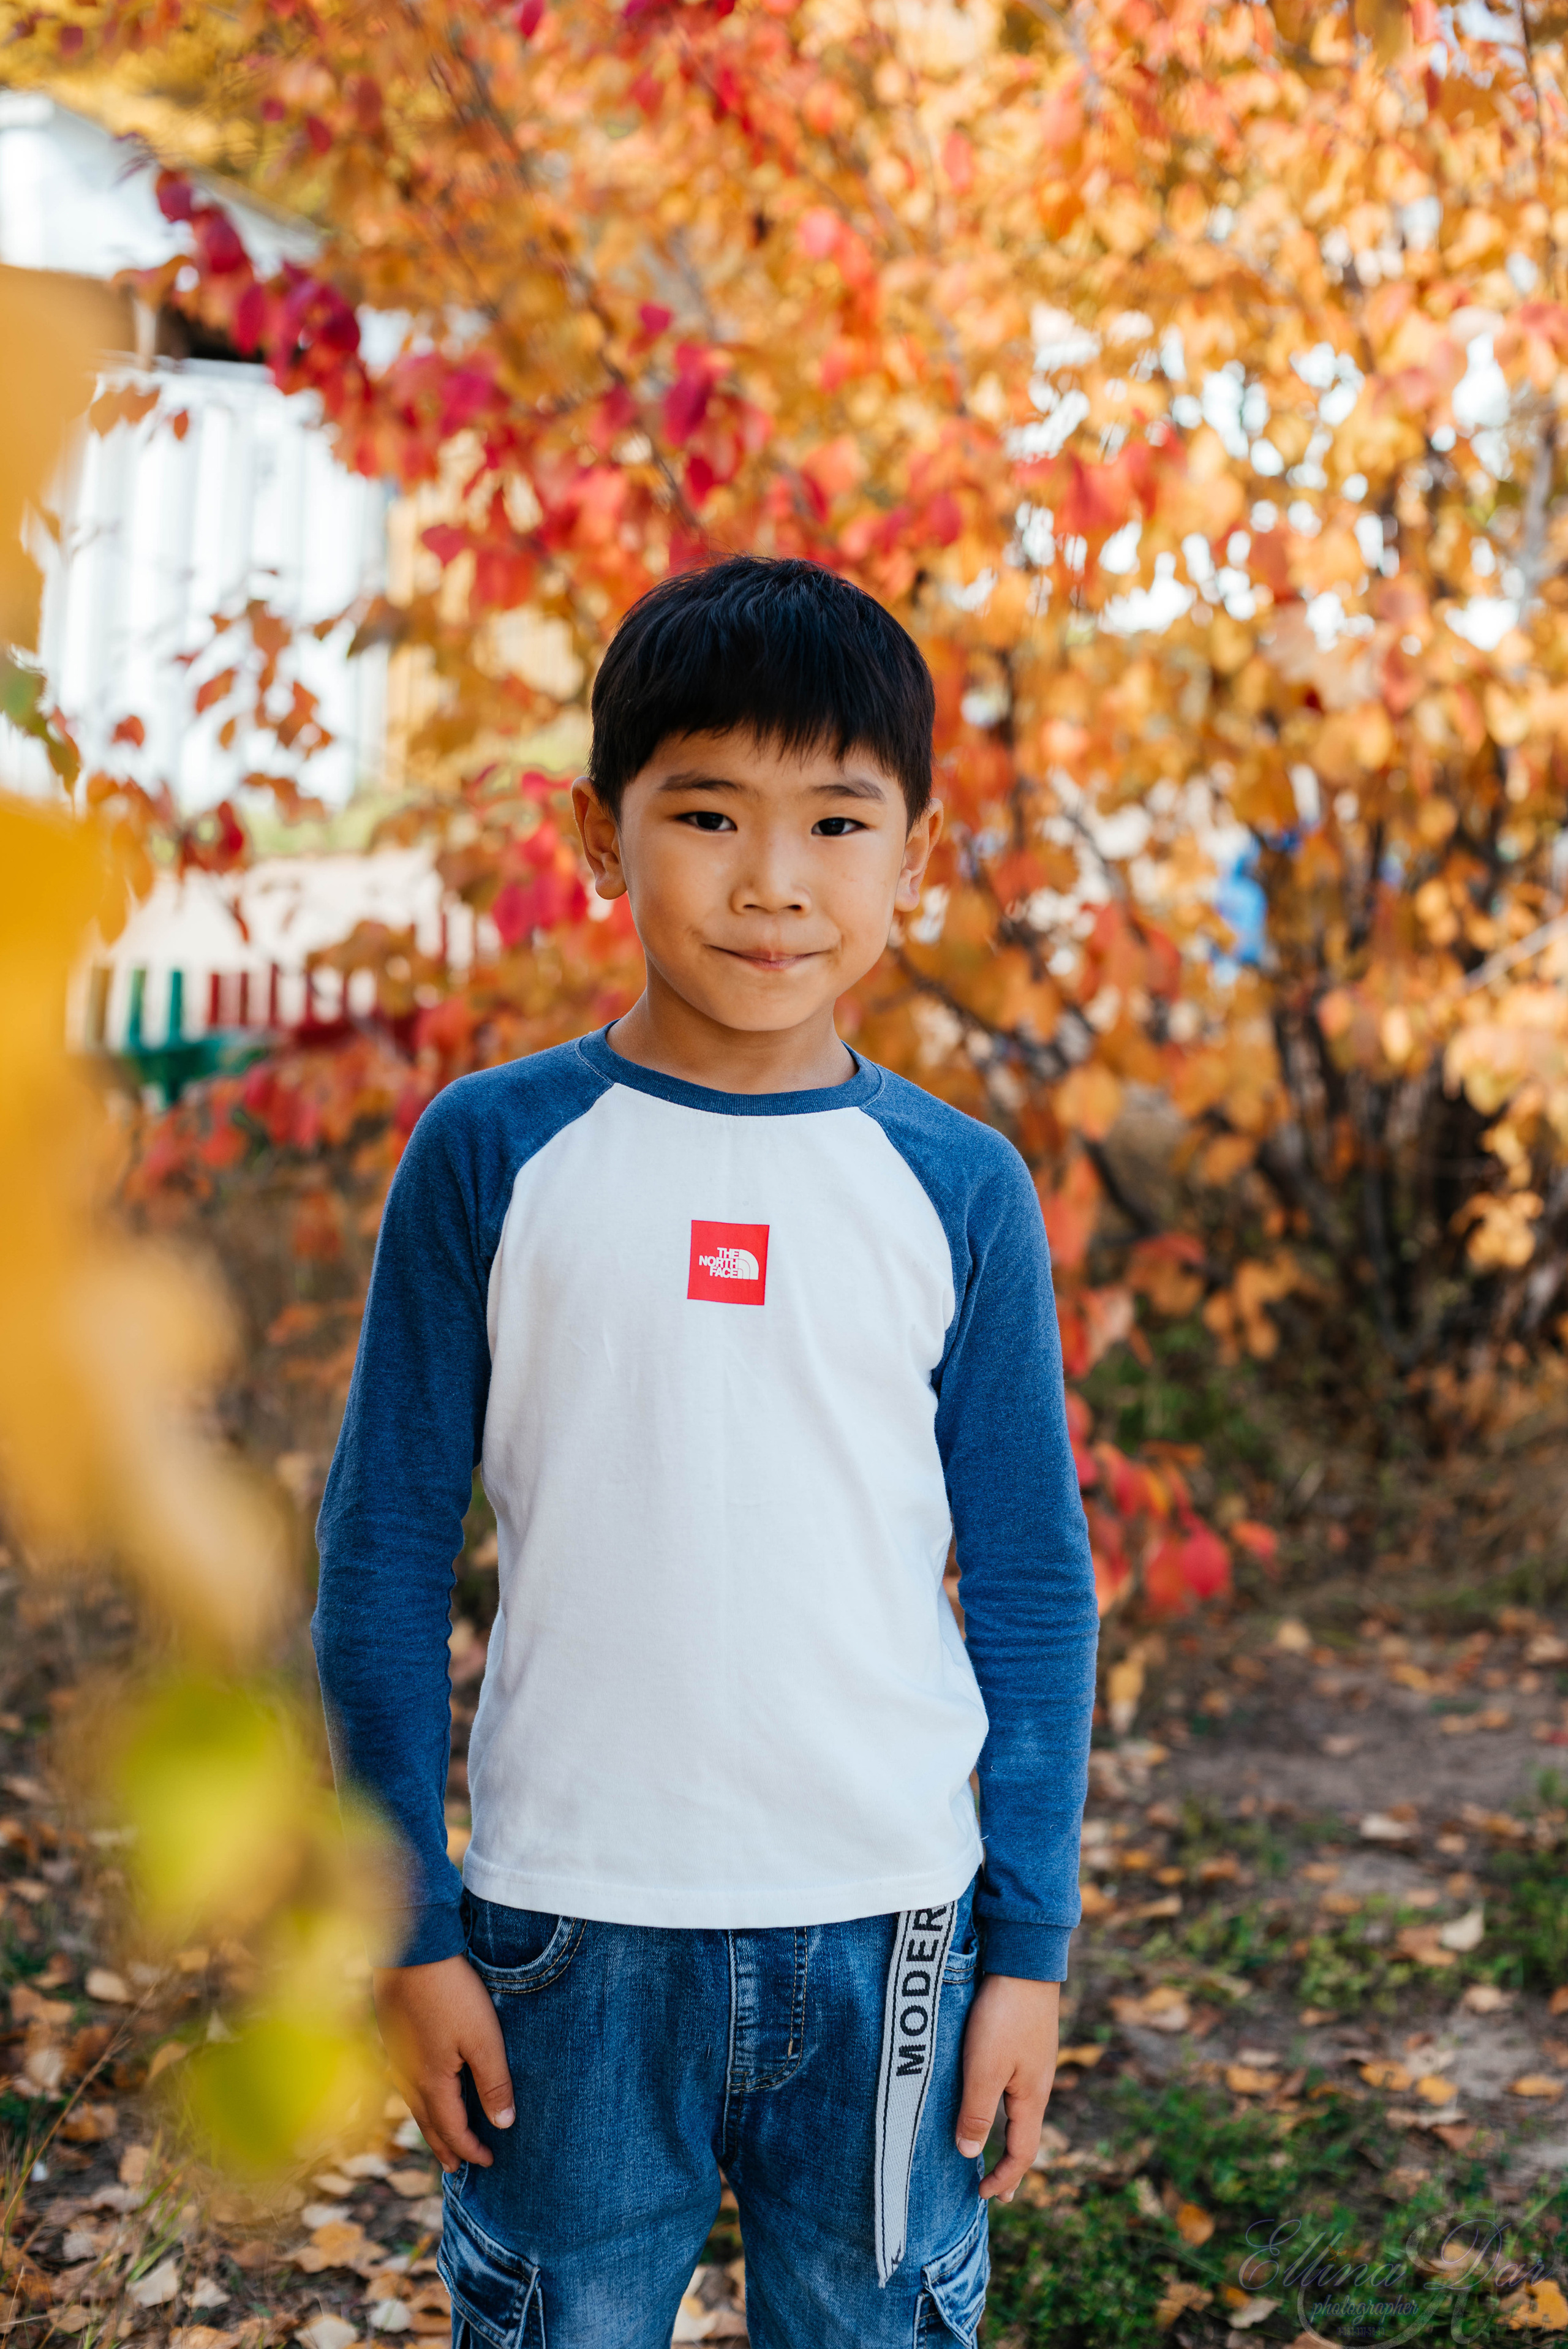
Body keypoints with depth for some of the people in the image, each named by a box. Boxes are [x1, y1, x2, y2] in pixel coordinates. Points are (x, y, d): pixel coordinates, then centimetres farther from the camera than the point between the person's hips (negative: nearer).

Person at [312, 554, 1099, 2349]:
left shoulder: (961, 1190, 1)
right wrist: (409, 1927, 0)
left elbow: (1034, 1590, 5)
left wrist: (1029, 1945, 4)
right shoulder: (494, 1154, -3)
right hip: (571, 1928, -1)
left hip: (883, 1928, 1)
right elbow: (381, 1557, 1)